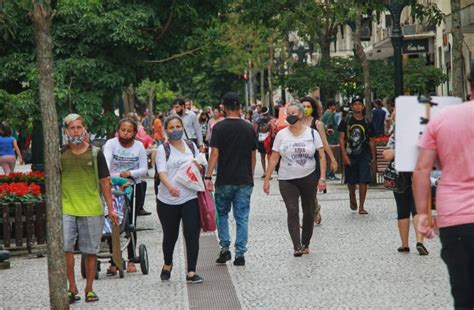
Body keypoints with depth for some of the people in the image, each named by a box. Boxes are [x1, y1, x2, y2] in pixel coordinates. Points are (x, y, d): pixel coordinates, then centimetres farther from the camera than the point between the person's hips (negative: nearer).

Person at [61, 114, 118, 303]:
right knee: (64, 247, -15)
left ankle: (89, 289, 19)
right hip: (66, 208, 0)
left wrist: (110, 208, 3)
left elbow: (104, 181, 6)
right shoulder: (60, 154, 4)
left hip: (92, 209, 0)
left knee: (91, 251, 6)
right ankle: (72, 288, -3)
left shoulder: (95, 154, 3)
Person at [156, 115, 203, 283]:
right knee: (170, 235, 12)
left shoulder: (191, 146, 10)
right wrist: (170, 186, -34)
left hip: (190, 197, 2)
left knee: (192, 234, -8)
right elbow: (162, 172, -16)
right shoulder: (163, 149, -2)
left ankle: (191, 272, -5)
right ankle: (167, 265, 38)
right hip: (168, 200, -2)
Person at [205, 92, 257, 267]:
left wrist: (208, 176, -9)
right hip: (244, 180, 2)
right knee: (242, 217, 4)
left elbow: (214, 154, -11)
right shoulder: (248, 128, 3)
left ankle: (225, 248, 4)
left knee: (222, 214, 15)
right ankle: (240, 254, 2)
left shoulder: (219, 128, -6)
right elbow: (253, 155, 7)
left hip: (224, 180, -2)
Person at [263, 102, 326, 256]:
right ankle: (297, 247, -18)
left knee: (309, 212, 7)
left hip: (309, 178, 1)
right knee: (293, 211, -13)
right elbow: (273, 158, 3)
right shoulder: (281, 134, 2)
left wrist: (322, 178, -10)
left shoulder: (312, 133, 0)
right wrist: (266, 179, -2)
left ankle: (305, 244, 22)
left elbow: (322, 156, -1)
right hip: (287, 179, 0)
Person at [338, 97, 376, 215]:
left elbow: (371, 141, 13)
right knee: (351, 182, 9)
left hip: (364, 156, 1)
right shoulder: (346, 121, 1)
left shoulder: (367, 123, 7)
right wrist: (344, 155, -11)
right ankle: (352, 196, 40)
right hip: (350, 156, 0)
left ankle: (361, 207, -3)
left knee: (363, 181, -7)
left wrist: (373, 156, 8)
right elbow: (341, 139, -2)